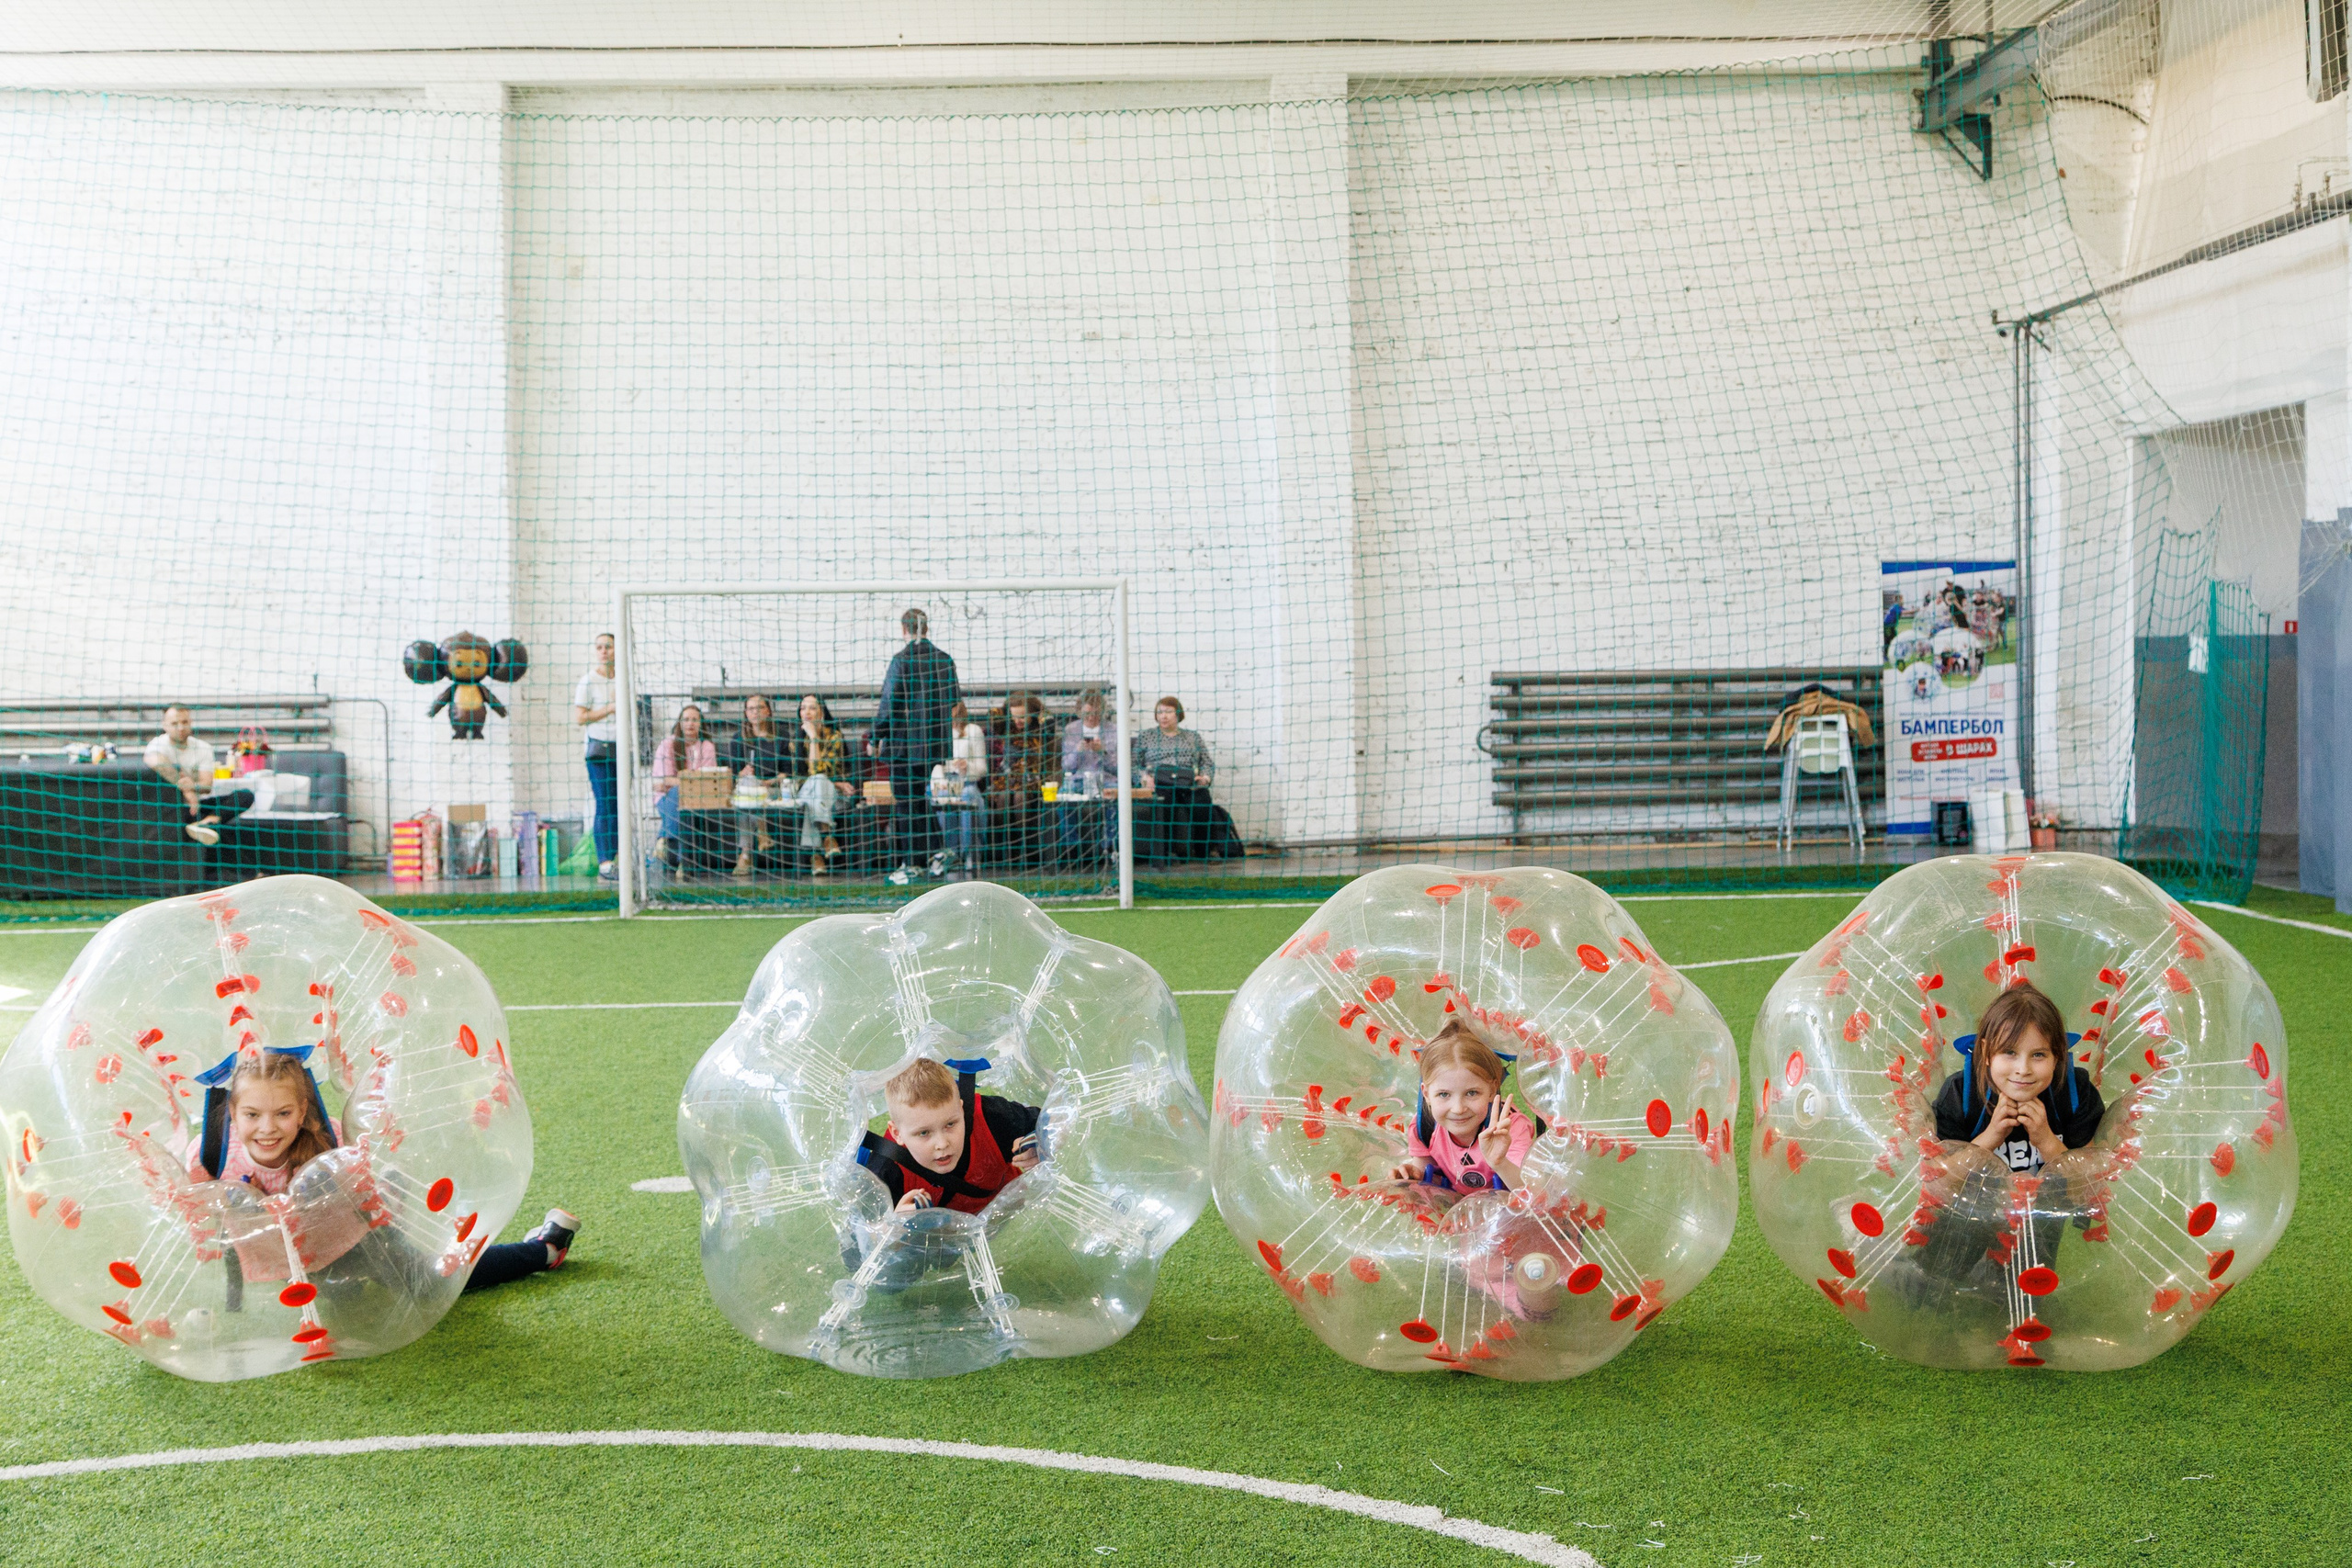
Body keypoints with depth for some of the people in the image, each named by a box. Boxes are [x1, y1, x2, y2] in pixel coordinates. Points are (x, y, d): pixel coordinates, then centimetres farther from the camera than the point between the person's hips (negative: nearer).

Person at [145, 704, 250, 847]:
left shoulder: (203, 747, 6)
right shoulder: (158, 744, -6)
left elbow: (207, 786, -10)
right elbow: (156, 761, -34)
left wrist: (193, 786, -35)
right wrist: (186, 791, -34)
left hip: (194, 805, 4)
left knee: (246, 795, -16)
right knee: (175, 769, -30)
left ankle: (208, 821, -44)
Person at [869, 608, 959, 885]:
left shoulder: (901, 660, -12)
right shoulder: (945, 660, 3)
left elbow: (889, 703, -12)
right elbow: (952, 700, 10)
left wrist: (874, 739, -3)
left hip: (904, 740, -5)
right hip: (936, 742, 5)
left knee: (906, 804, 0)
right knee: (921, 800, 14)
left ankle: (910, 865, 1)